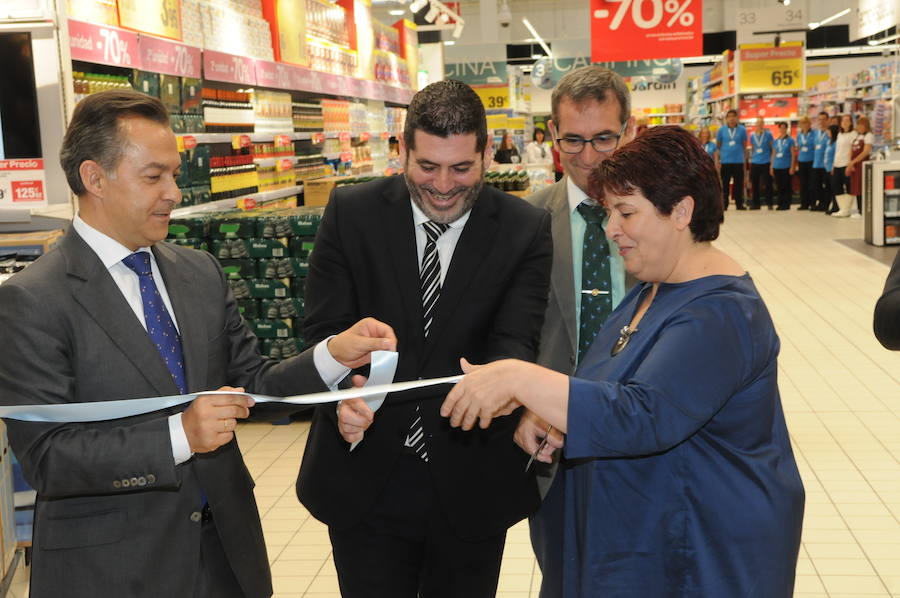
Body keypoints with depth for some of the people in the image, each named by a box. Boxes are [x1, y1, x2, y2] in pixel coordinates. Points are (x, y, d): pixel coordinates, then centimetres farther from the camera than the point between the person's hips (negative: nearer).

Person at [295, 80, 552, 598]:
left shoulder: (526, 230, -6)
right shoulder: (352, 213, -5)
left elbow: (516, 341, -13)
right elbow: (325, 330, -5)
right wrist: (342, 396, -27)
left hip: (471, 486, 0)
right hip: (366, 482, 0)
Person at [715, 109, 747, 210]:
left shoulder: (742, 130, 3)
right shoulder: (721, 130, 4)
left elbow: (744, 144, 10)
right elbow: (718, 144, 12)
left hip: (739, 161, 0)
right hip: (725, 160, 0)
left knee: (739, 183, 2)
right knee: (724, 184, 0)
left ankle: (739, 204, 8)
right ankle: (724, 204, 4)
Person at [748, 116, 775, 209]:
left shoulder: (768, 134, 1)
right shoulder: (752, 135, 10)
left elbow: (773, 149, 3)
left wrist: (772, 162, -3)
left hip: (766, 162, -3)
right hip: (755, 162, 3)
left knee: (768, 184, -3)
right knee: (755, 184, 4)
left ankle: (769, 203, 3)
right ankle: (755, 204, 11)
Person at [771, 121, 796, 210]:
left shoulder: (790, 140, 1)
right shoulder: (775, 141, 13)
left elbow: (793, 154, -2)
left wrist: (792, 167, -9)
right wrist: (771, 167, 11)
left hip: (786, 166, -4)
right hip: (777, 167, 4)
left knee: (786, 186, -3)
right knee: (779, 187, 7)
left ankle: (786, 204, 0)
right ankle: (780, 204, 12)